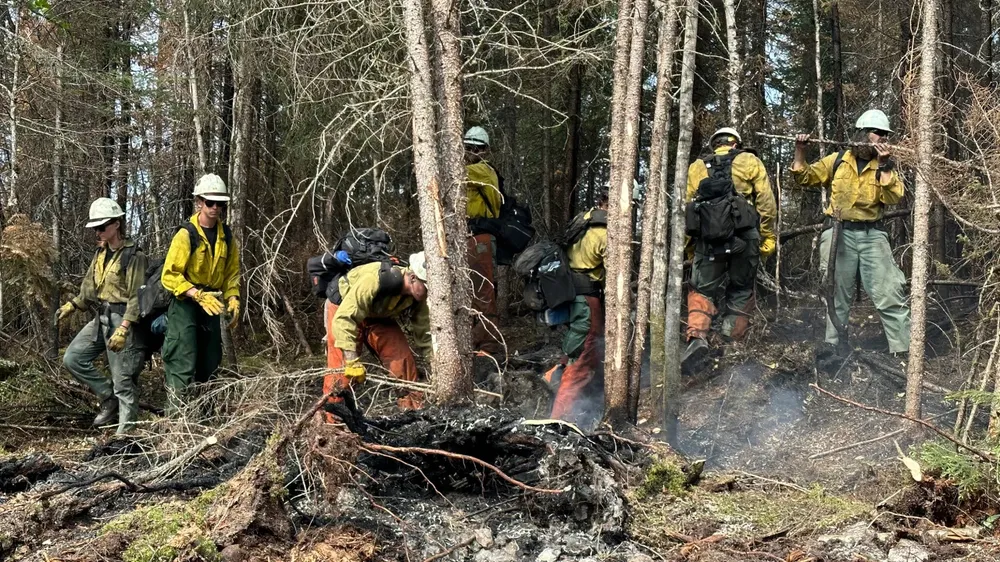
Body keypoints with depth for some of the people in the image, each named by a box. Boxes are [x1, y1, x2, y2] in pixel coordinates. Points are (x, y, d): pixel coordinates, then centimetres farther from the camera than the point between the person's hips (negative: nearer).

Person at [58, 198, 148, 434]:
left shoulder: (133, 255, -14)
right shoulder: (101, 253, 11)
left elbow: (137, 297, -17)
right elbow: (90, 287, 21)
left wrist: (123, 329, -24)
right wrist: (73, 305, 7)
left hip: (123, 319, -9)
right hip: (101, 317, 9)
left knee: (123, 379, -5)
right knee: (73, 358, 6)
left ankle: (126, 430, 2)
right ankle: (109, 398, 16)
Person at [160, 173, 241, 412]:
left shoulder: (226, 236, 6)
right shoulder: (186, 235, -13)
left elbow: (232, 272, 15)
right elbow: (169, 276, -16)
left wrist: (233, 298, -1)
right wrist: (198, 295, -25)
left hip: (211, 304, 6)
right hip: (185, 304, -6)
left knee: (210, 363, 11)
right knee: (183, 362, -11)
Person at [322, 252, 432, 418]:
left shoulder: (417, 298, -21)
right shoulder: (374, 280, -42)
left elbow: (424, 334, -8)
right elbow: (343, 318, -42)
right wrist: (352, 361, -45)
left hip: (379, 316, 5)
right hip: (344, 309, -5)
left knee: (404, 360, -8)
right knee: (341, 367, -15)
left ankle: (414, 408, 1)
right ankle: (332, 421, -10)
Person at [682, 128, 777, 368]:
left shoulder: (697, 167, 15)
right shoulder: (750, 162, 10)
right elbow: (766, 202, 2)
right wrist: (768, 237, 5)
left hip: (708, 239, 1)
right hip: (744, 237, -1)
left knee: (702, 290, 7)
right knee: (741, 291, 13)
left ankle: (697, 335, -16)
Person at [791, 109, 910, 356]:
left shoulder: (886, 165, 8)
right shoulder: (837, 160, 8)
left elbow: (893, 198, -7)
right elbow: (805, 177, 12)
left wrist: (884, 164, -13)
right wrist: (800, 151, -2)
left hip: (872, 234, 0)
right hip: (839, 233, 0)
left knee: (890, 296, -6)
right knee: (835, 296, 7)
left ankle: (903, 349, -4)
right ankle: (829, 347, 16)